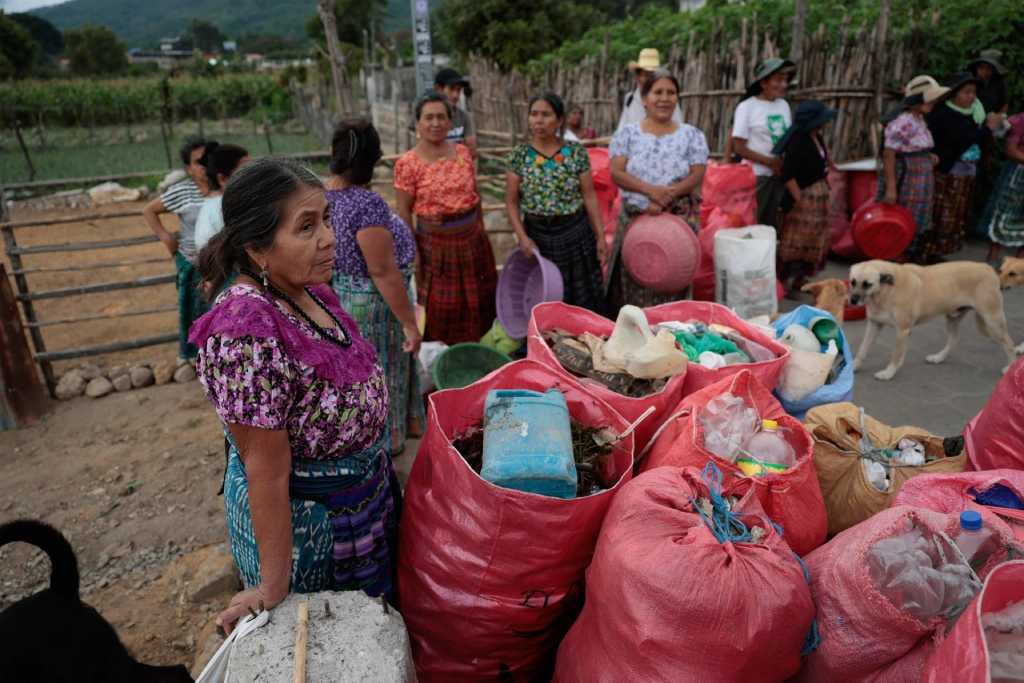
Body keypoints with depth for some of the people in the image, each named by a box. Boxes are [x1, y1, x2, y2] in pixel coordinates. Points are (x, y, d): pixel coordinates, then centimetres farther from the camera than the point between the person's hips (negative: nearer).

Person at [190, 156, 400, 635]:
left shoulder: (310, 291, -6)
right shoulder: (246, 331, -32)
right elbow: (266, 472, -27)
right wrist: (273, 590, -18)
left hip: (368, 494, 8)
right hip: (301, 519, -7)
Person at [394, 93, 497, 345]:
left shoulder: (463, 152, 3)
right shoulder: (407, 163, -11)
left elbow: (474, 194, 12)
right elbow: (404, 212, -10)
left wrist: (481, 228, 13)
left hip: (472, 239, 5)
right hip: (436, 243, -5)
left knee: (478, 300, 16)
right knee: (441, 308, 7)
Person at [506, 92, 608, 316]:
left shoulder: (576, 152, -2)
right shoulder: (519, 155, -2)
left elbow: (589, 196, -1)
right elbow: (512, 202, -2)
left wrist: (600, 237, -3)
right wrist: (523, 238, -14)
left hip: (576, 232, 0)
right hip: (537, 235, 0)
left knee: (582, 300, 7)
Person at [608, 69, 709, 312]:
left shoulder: (692, 135, 7)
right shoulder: (627, 134, 7)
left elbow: (697, 175, -2)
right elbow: (616, 173, -4)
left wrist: (667, 195, -19)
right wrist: (650, 189, -20)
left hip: (679, 219, 0)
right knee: (632, 279, -1)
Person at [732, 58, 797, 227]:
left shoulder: (784, 105, 8)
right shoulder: (747, 107, -8)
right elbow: (739, 147, -12)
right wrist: (771, 162, -14)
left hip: (780, 174, 5)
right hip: (756, 176, -5)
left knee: (769, 223, 12)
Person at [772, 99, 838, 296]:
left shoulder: (817, 139, 9)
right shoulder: (799, 142, -19)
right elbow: (788, 176, -22)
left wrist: (825, 193, 14)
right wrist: (799, 199, -19)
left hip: (819, 197, 10)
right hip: (803, 197, -9)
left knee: (814, 241, 15)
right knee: (794, 241, -3)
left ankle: (800, 280, 27)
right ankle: (783, 283, 7)